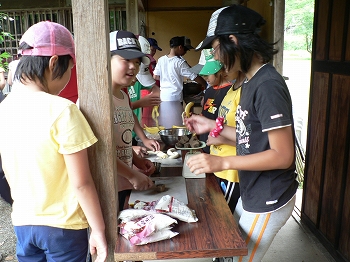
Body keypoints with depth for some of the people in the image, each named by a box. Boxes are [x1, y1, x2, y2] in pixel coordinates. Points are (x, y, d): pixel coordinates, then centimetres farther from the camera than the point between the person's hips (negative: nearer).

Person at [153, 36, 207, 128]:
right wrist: (205, 85, 5)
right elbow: (195, 77, -9)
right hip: (174, 98, -6)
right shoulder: (180, 62, -12)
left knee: (163, 126, 13)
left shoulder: (161, 59, 4)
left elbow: (155, 76, 10)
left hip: (162, 96, 6)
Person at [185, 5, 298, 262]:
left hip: (269, 202, -9)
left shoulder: (268, 86, -23)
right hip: (252, 195, 9)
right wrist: (214, 126, 6)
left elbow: (282, 155, -24)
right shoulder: (251, 81, 6)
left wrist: (222, 162, -28)